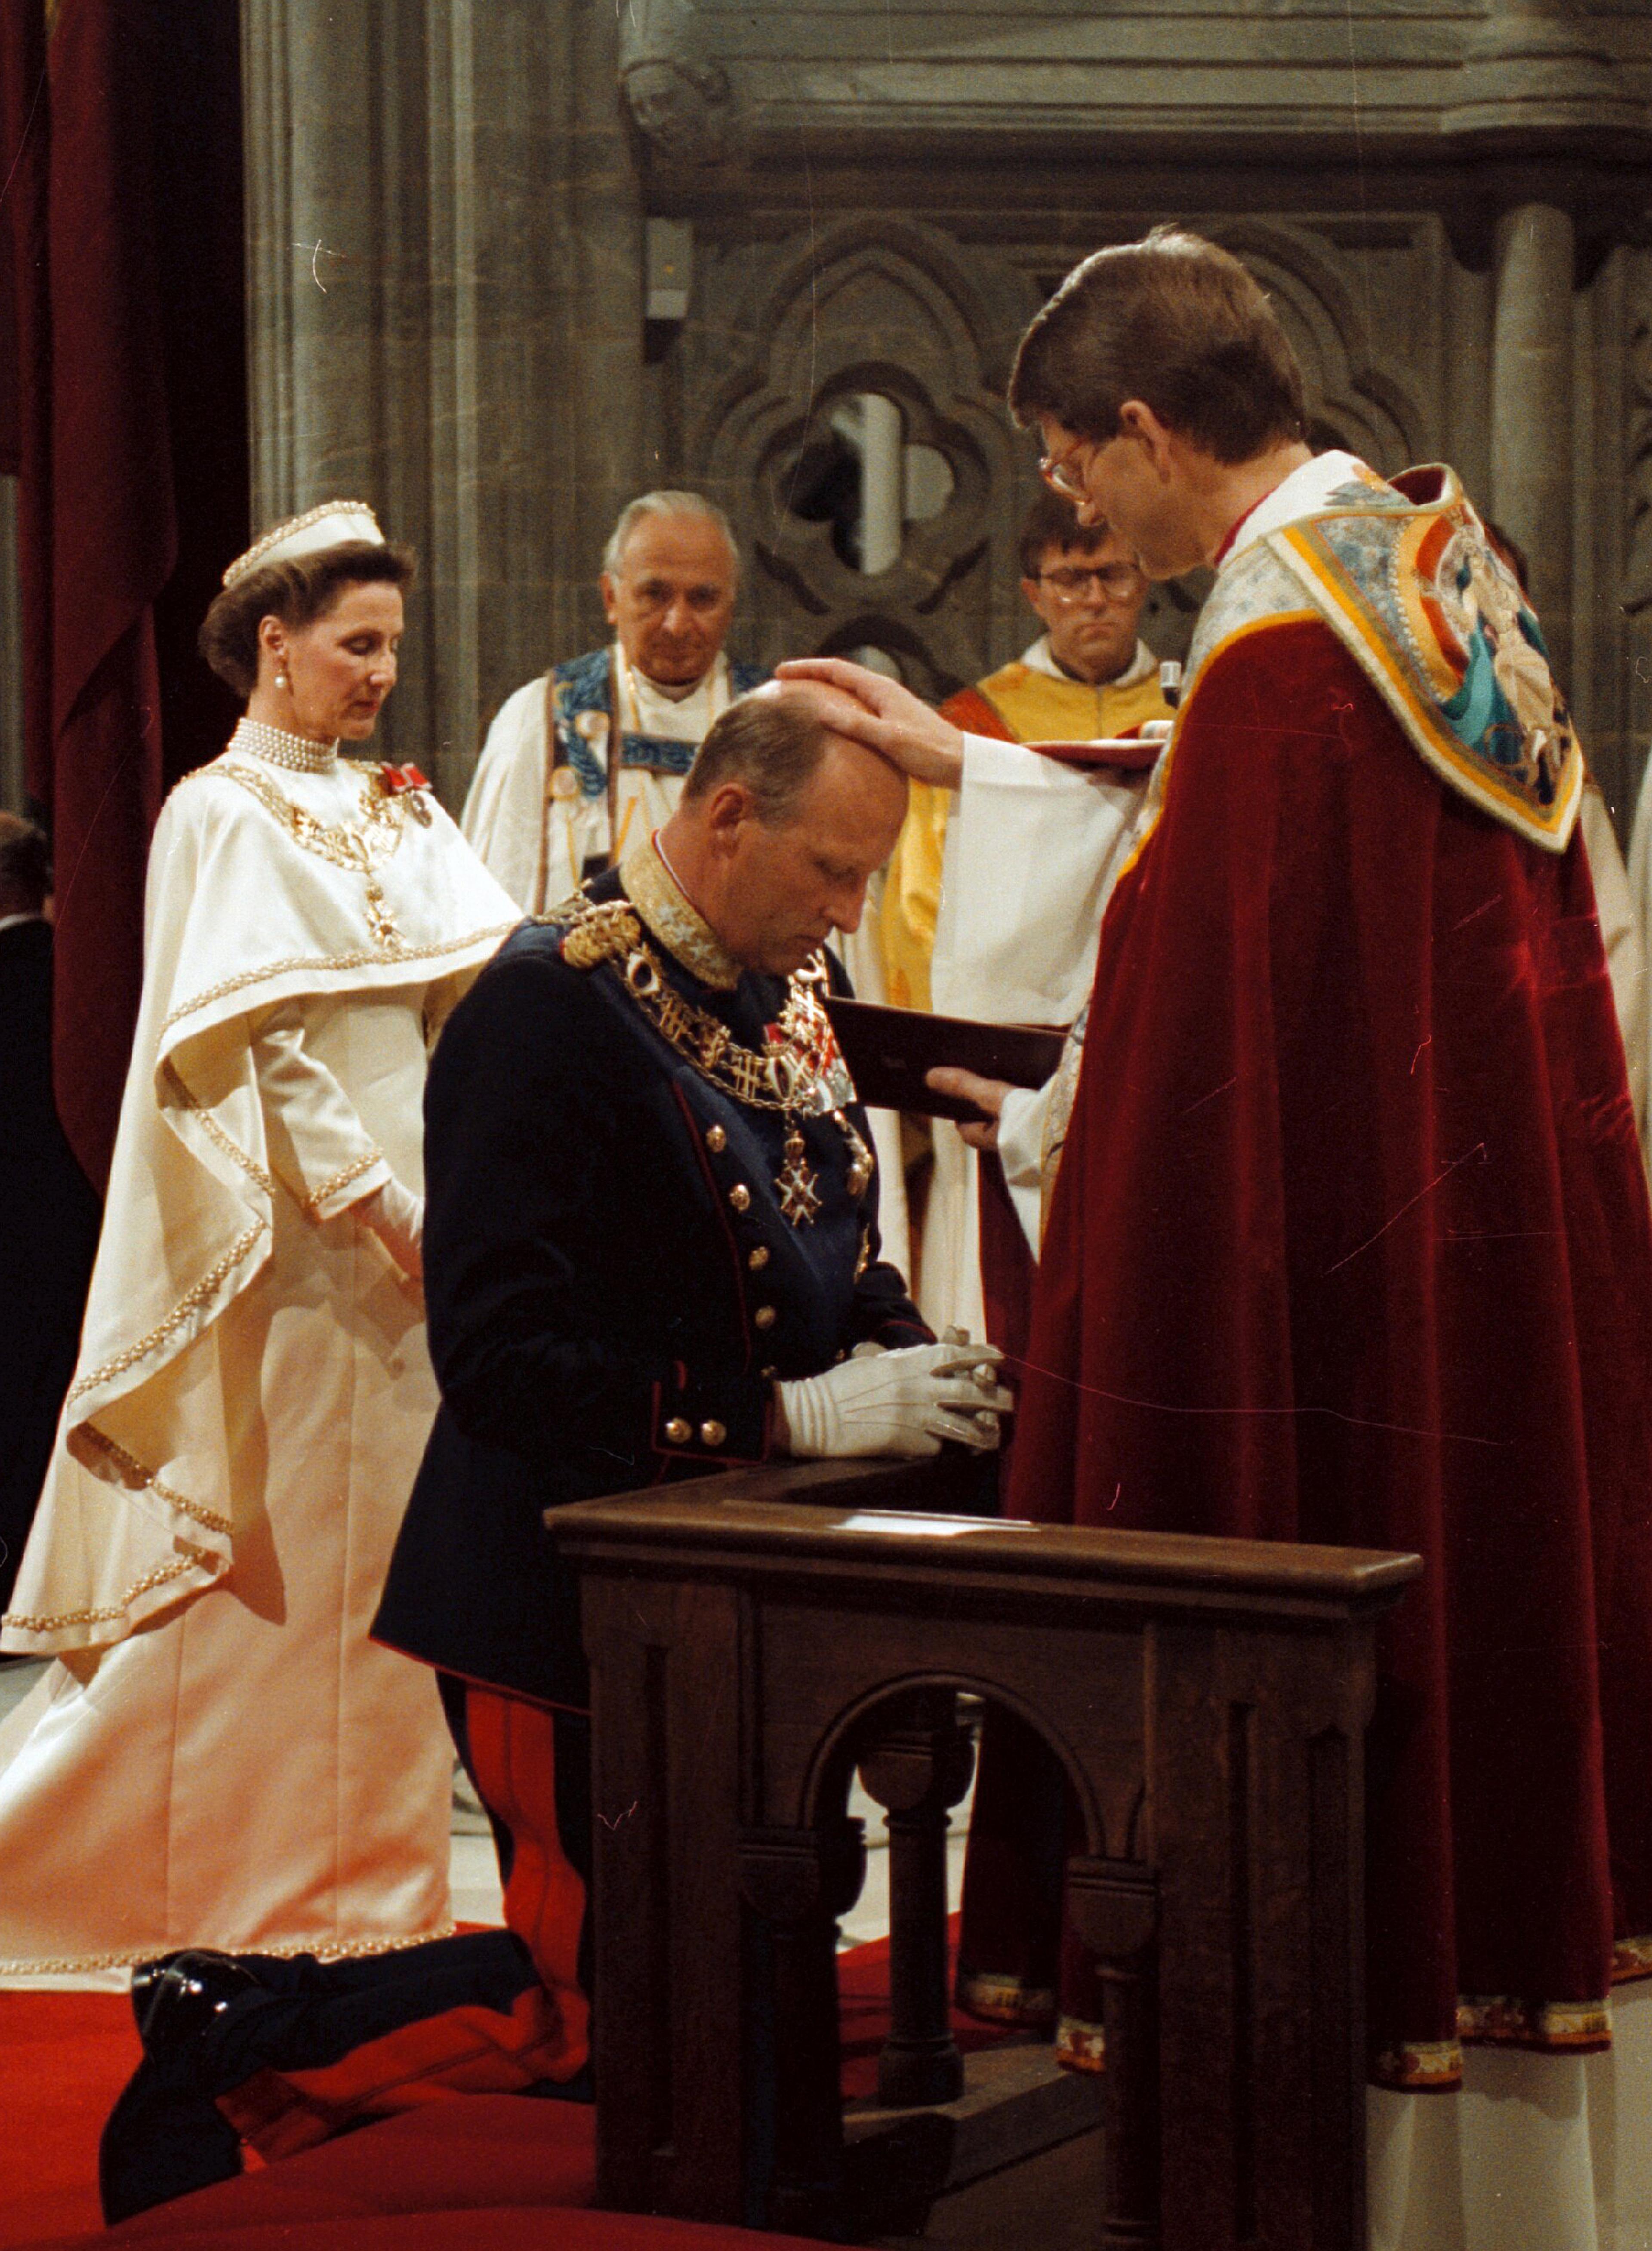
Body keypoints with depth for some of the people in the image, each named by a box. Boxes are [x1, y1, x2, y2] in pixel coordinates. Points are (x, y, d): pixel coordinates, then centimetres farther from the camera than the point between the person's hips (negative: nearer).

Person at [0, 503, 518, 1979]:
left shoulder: (393, 809, 15)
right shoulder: (221, 816, -6)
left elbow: (497, 971, 3)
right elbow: (253, 1043, -15)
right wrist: (378, 1200, -20)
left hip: (408, 1221, 7)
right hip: (287, 1241, -7)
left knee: (376, 1556, 7)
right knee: (248, 1559, -3)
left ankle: (358, 1875, 15)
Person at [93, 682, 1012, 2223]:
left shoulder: (789, 983, 7)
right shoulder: (548, 1007, -20)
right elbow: (502, 1355, -26)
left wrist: (896, 1351, -6)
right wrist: (792, 1414, -27)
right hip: (576, 1594, -9)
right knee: (613, 2010, -3)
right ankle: (224, 2041, 12)